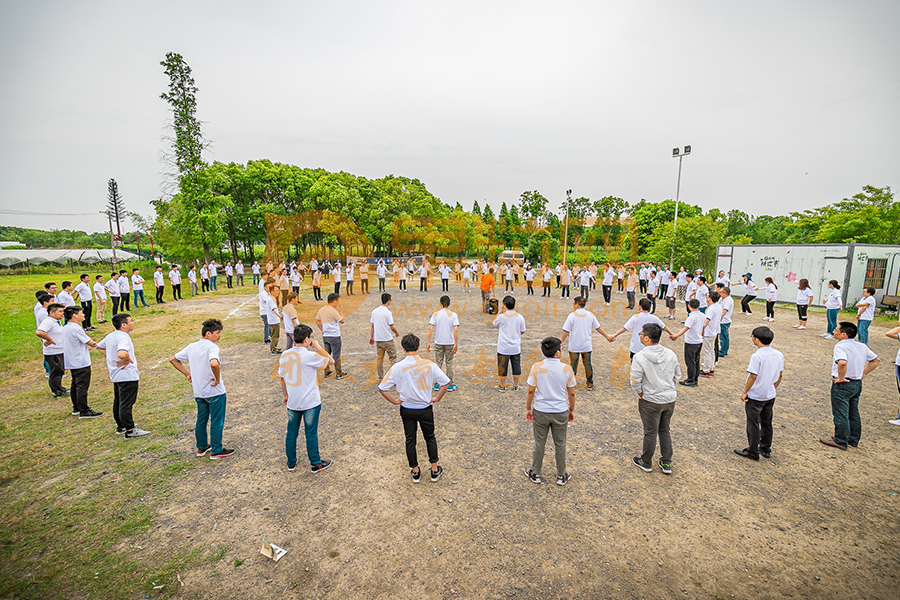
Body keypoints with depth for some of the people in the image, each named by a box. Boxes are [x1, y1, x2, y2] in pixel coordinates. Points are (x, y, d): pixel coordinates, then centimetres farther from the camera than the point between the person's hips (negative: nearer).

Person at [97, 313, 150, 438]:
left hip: (115, 375, 10)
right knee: (126, 404, -2)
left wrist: (110, 357, 20)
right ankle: (130, 430, 6)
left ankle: (120, 427, 33)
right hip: (127, 376, -10)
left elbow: (99, 346, 27)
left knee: (118, 402, 20)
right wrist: (128, 359, -21)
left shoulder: (110, 336, 8)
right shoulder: (123, 338, -23)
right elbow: (121, 354, -41)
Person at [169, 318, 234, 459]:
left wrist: (188, 374, 14)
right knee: (217, 422, 6)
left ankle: (201, 448, 35)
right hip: (215, 391, -7)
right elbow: (214, 363, -39)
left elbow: (173, 359, 15)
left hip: (198, 392, 7)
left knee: (201, 420, 22)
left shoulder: (191, 347, 5)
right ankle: (216, 451, 17)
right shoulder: (212, 347, -20)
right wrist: (217, 379, -23)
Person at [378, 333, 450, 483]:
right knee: (430, 438, 20)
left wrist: (395, 401, -2)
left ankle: (415, 471, 31)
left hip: (406, 410, 0)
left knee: (410, 440, 18)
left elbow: (382, 388, -14)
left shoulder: (397, 367, -16)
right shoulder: (429, 365, -16)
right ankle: (435, 471, 28)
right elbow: (445, 382, -13)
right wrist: (437, 398, -1)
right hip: (425, 409, 0)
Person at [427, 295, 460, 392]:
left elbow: (430, 328, -8)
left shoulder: (435, 314, -2)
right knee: (449, 363, 9)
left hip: (438, 342, 1)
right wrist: (456, 344, -10)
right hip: (450, 343, -1)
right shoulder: (453, 314, -5)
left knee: (438, 363, 11)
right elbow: (456, 330, -13)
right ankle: (450, 385, 16)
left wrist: (428, 342, -4)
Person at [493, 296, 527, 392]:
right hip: (516, 347, 3)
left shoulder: (501, 316, -15)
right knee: (516, 366, 16)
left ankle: (502, 386, 22)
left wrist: (500, 311, 6)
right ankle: (515, 386, 26)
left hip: (503, 348, -2)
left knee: (502, 367, 11)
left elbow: (493, 323, 5)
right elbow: (522, 331, 4)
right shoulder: (520, 317, -7)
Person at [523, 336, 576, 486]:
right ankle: (561, 476, 33)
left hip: (540, 412, 0)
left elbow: (530, 391, -9)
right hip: (561, 413, 1)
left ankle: (535, 474, 30)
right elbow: (571, 393, -3)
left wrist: (528, 409, 5)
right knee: (560, 444, 17)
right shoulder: (567, 369, -12)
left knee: (539, 443, 15)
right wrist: (571, 410, 12)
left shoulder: (536, 367, -15)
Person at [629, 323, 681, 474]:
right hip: (670, 399, 5)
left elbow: (635, 381, -21)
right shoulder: (670, 354, -4)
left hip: (650, 401, -5)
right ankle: (666, 464, 31)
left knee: (650, 433, 10)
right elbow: (677, 375, 8)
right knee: (665, 430, 21)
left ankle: (646, 463, 28)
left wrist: (639, 393, -3)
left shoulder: (640, 357, -21)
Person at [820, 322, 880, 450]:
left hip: (842, 385, -8)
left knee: (840, 414, 3)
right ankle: (854, 439, 31)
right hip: (858, 384, 8)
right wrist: (863, 373, 17)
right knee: (854, 414, 20)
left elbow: (842, 363, -38)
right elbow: (876, 360, 18)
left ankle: (840, 441, 13)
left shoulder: (840, 346, -22)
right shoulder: (862, 346, 5)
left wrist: (841, 378, -24)